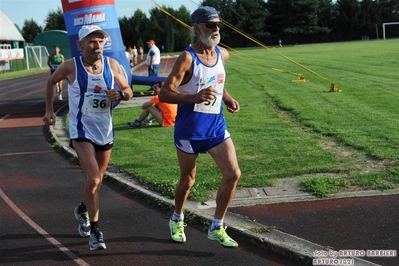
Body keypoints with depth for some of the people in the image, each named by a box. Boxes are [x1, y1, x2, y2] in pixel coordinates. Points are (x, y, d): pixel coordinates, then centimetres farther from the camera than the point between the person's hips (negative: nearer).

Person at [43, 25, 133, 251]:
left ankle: (83, 210, 48)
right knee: (93, 179, -19)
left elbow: (129, 92, 3)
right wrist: (49, 110, 6)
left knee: (97, 180, 19)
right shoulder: (71, 67, -12)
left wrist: (120, 94, -19)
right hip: (82, 131, -4)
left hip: (106, 131, 4)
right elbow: (52, 81, 8)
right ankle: (95, 229, -6)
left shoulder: (112, 65, -5)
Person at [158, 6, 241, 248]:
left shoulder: (223, 55, 4)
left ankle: (217, 228, 9)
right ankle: (177, 220, 39)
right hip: (190, 129, -5)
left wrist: (227, 98, 6)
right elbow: (164, 94, -21)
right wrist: (195, 97, -35)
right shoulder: (188, 58, -16)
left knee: (233, 174, -6)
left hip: (217, 126, 5)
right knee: (188, 180, 10)